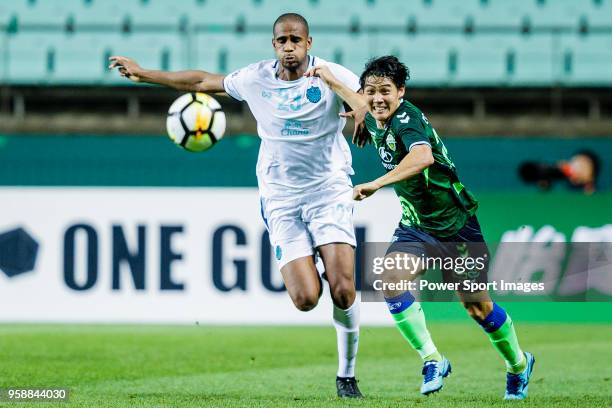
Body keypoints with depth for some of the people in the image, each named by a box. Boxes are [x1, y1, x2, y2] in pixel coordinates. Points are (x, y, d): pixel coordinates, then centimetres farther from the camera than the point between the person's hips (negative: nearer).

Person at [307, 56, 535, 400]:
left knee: (477, 307, 5)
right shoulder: (374, 122, -1)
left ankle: (519, 364, 31)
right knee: (391, 280, -21)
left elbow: (423, 156, -47)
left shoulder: (408, 119, -26)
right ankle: (433, 360, -12)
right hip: (415, 225, 6)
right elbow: (364, 106, 24)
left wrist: (376, 185, -52)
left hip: (455, 223, -6)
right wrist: (332, 79, 10)